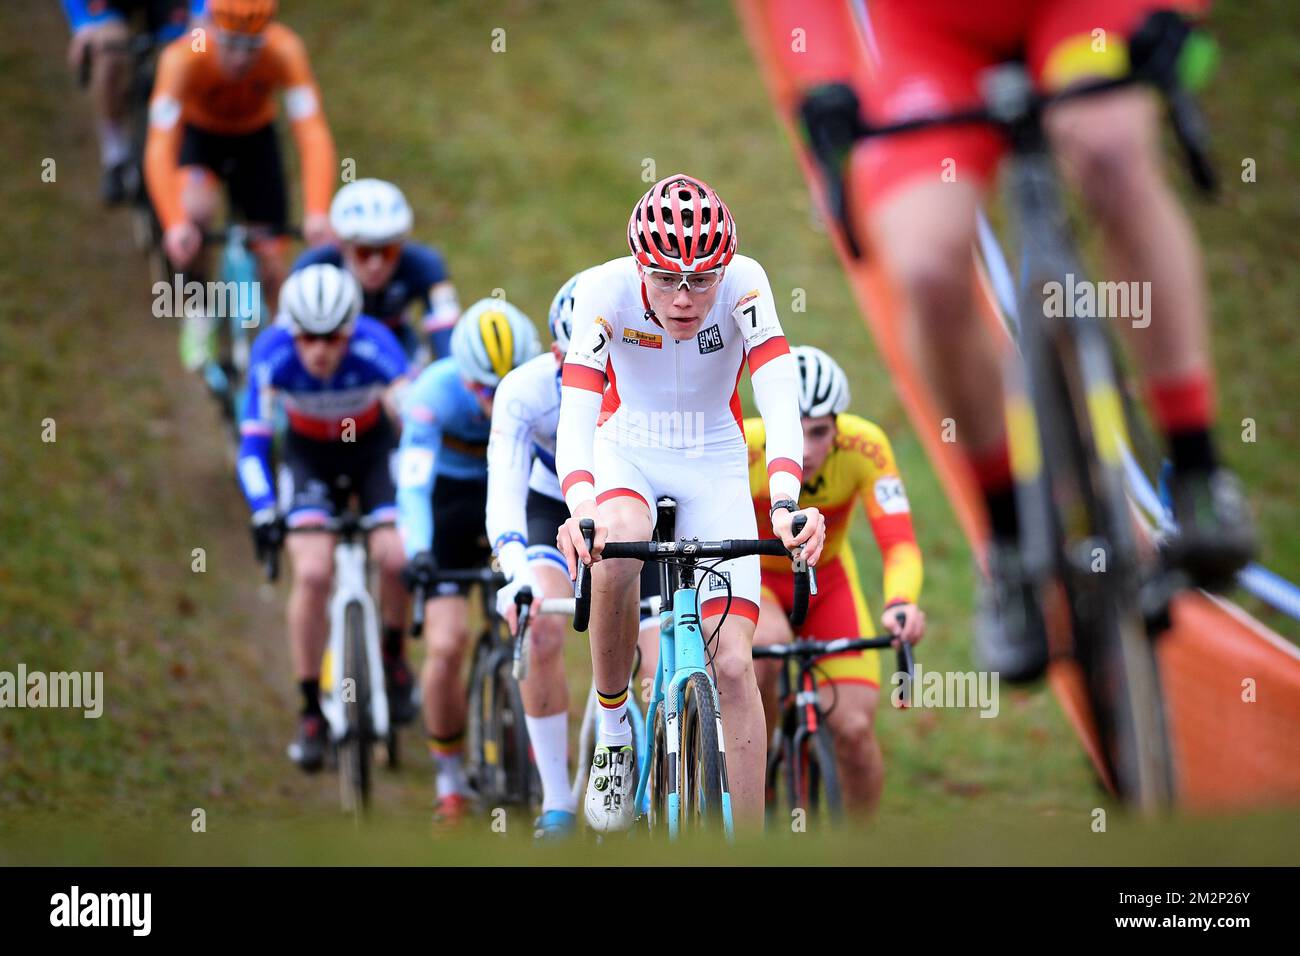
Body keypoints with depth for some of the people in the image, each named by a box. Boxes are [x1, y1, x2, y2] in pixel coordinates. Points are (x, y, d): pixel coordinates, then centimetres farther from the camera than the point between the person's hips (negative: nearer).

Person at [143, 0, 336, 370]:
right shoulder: (183, 59, -37)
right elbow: (160, 148, -42)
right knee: (196, 209, -33)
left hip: (255, 138, 2)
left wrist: (317, 213, -53)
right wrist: (174, 224, -56)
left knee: (272, 269, -2)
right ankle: (197, 311, -8)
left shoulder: (285, 51, -34)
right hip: (198, 134, -2)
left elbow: (313, 134, -40)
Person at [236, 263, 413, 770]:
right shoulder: (274, 353, -30)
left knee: (395, 556, -22)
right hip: (309, 454, 0)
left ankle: (392, 656, 10)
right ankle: (311, 711, -3)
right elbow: (252, 442, -31)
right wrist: (263, 513, -45)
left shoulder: (375, 346, -33)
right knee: (313, 573, -19)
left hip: (372, 447, 0)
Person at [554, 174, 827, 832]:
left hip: (715, 461, 1)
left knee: (732, 663, -10)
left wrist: (785, 502, -54)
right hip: (628, 449, 0)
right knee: (616, 553, -35)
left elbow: (780, 400, -36)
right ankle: (612, 729, -11)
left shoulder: (744, 283, -26)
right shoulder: (606, 289, -26)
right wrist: (580, 507, -55)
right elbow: (575, 411, -36)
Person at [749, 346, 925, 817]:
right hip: (749, 577, -2)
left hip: (826, 580, 2)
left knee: (854, 727, -15)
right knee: (767, 648, -36)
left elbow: (899, 542, -35)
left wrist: (900, 603, -55)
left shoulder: (864, 446, -29)